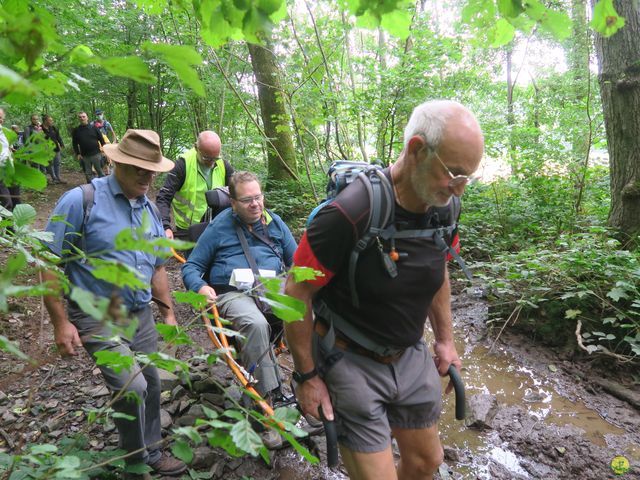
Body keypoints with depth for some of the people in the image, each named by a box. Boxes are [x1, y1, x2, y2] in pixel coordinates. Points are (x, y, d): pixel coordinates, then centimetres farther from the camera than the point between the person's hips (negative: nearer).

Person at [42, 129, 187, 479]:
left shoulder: (149, 209, 7)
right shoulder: (81, 201, -13)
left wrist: (167, 311, 16)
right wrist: (61, 322, -13)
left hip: (141, 315, 6)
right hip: (98, 318, -6)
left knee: (150, 386, 13)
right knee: (133, 387, -14)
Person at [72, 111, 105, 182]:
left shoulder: (93, 128, 2)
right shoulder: (76, 130, 5)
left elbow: (101, 139, 5)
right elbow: (74, 144, 10)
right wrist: (78, 154, 2)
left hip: (96, 154, -2)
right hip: (84, 156, 2)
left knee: (100, 171, 3)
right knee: (88, 174, 8)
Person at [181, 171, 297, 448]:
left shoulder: (275, 223, 15)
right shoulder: (219, 227, 6)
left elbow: (296, 261, 20)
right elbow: (191, 267, 10)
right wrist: (200, 287, -11)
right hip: (233, 294, -3)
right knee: (255, 324, -38)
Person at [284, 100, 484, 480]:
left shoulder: (442, 209, -7)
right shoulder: (350, 214, -29)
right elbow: (296, 295, -19)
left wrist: (445, 338, 14)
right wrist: (307, 376, -12)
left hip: (411, 357, 6)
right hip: (352, 362, -6)